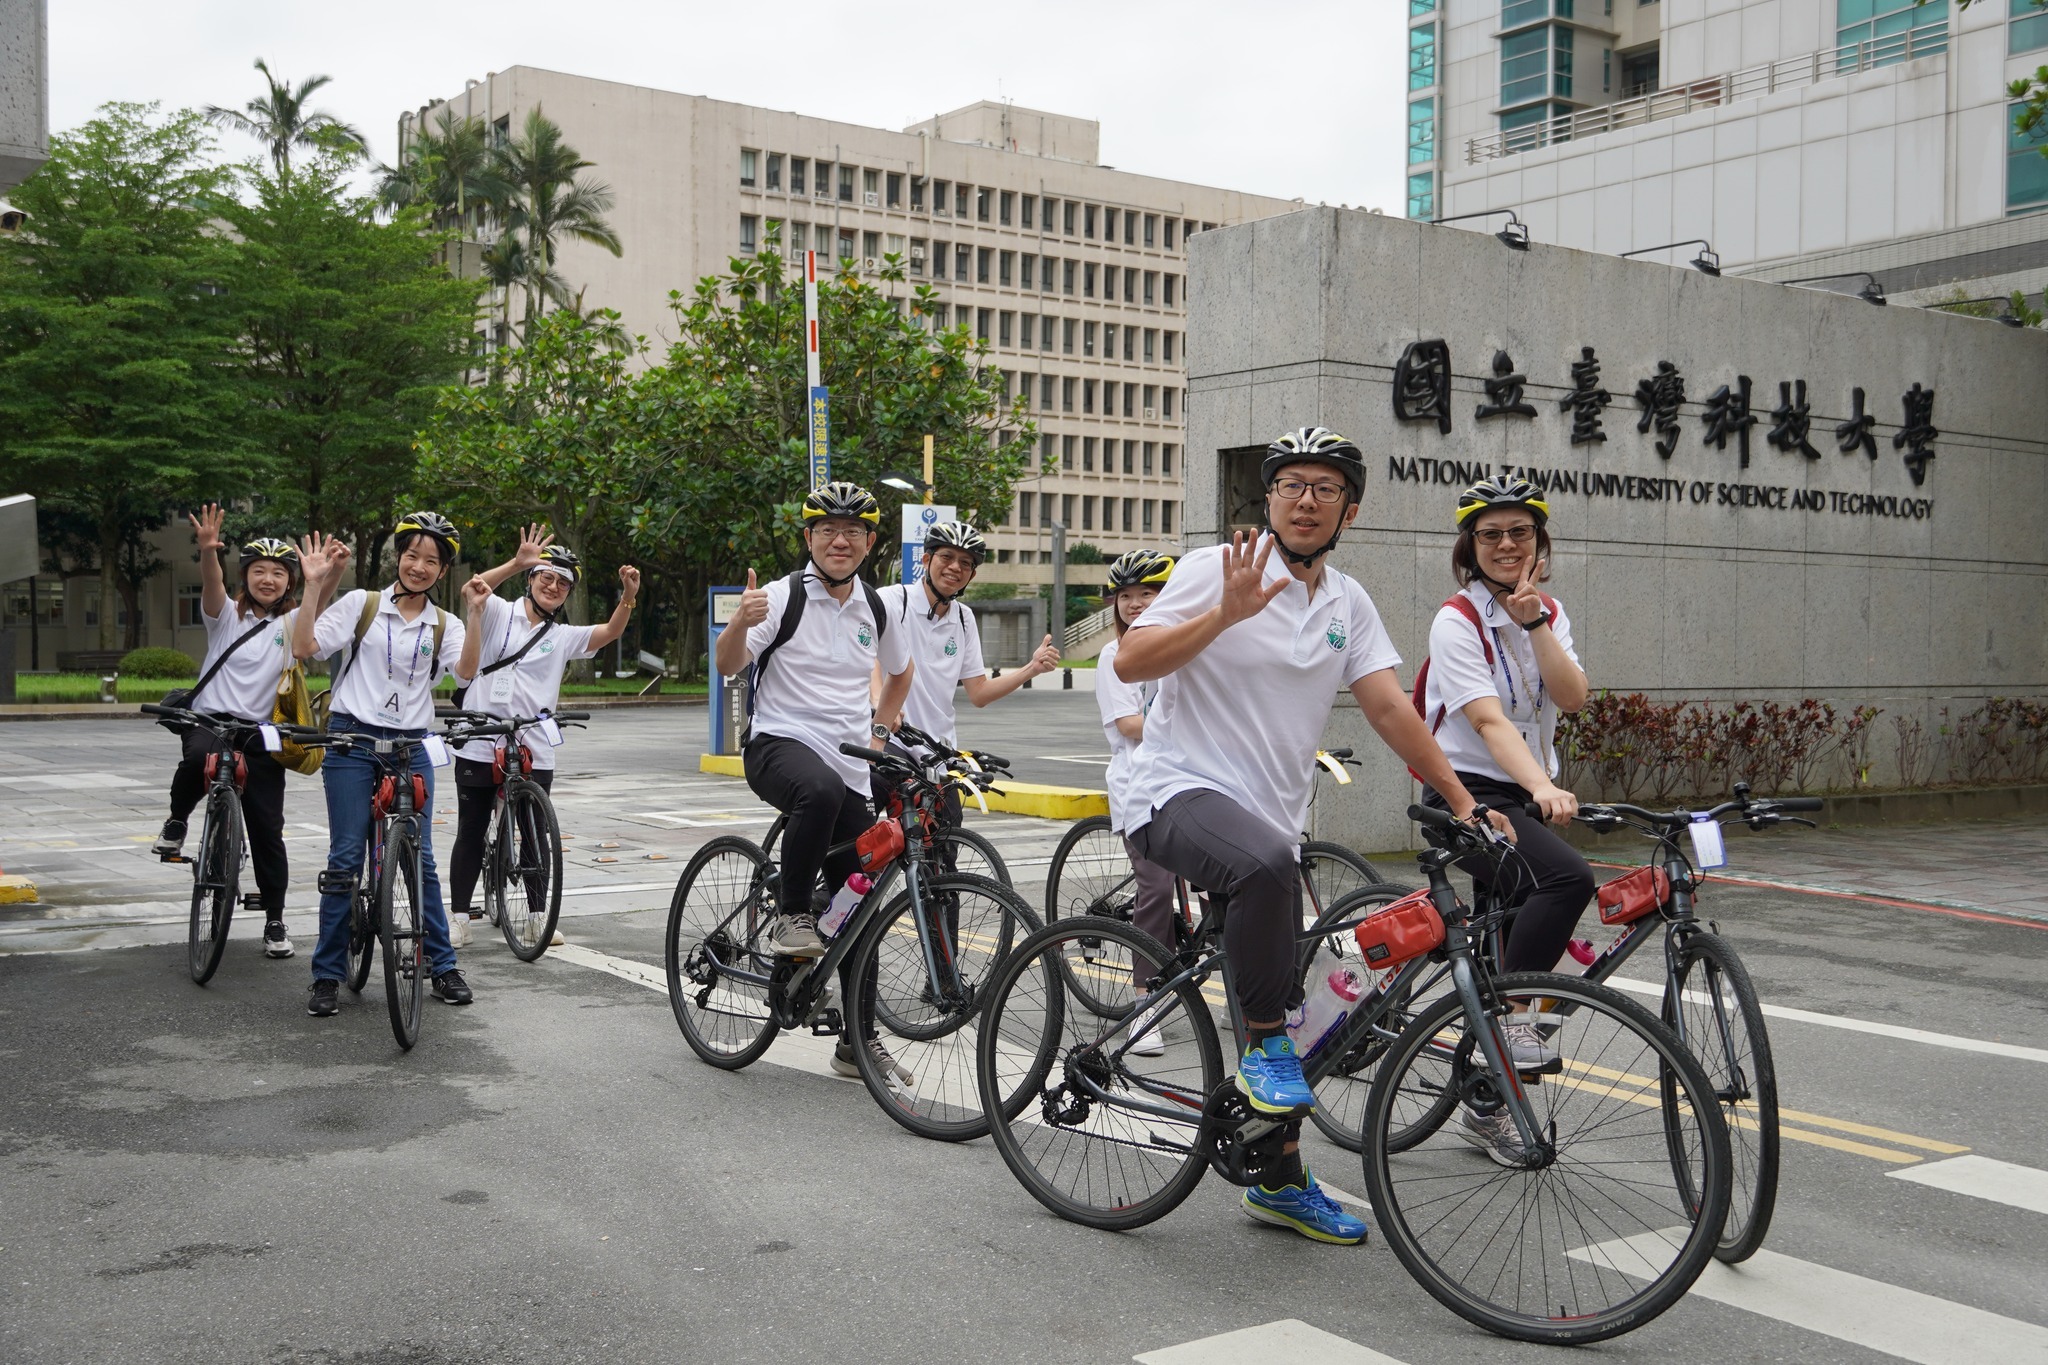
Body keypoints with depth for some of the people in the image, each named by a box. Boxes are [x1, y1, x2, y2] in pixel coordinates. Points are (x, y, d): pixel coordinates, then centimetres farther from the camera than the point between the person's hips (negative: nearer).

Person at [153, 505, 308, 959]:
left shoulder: (292, 623, 6)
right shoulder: (228, 614, 3)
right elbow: (212, 585, -18)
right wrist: (208, 550, -39)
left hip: (261, 733, 1)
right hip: (211, 717, -1)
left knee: (267, 828, 1)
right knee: (200, 755, -38)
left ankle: (275, 921, 14)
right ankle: (177, 821, -8)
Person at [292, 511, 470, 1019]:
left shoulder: (443, 625, 9)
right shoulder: (360, 604, 3)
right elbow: (305, 646, -6)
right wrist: (315, 584, -10)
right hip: (352, 740, -2)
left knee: (420, 857, 3)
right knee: (346, 857, -2)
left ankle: (442, 965, 13)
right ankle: (328, 974, 6)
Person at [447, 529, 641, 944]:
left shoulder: (564, 636, 12)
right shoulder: (499, 613, 4)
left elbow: (611, 632, -2)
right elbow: (470, 590, -16)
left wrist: (628, 597, -21)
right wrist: (518, 563, -27)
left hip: (533, 751, 2)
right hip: (479, 746, -2)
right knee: (471, 832, 6)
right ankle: (459, 917, 14)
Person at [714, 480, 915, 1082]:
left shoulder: (876, 608, 9)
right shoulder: (784, 596, -6)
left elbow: (900, 671, 29)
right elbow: (728, 665, -17)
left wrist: (881, 727, 16)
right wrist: (741, 621, -36)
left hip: (850, 767, 5)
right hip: (779, 744, -5)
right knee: (822, 789, -42)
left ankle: (857, 1041, 17)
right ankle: (790, 916, -20)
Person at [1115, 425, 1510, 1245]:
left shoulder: (1348, 605, 10)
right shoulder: (1216, 570, -7)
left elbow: (1389, 708, 6)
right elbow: (1129, 662, -15)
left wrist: (1462, 801, -2)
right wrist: (1225, 613, -26)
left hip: (1270, 816, 6)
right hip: (1180, 793, -6)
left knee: (1280, 1011, 10)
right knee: (1269, 863, -39)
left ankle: (1280, 1183, 25)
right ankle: (1264, 1049, -21)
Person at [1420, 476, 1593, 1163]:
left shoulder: (1549, 612, 8)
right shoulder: (1457, 621, -12)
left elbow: (1572, 696, -9)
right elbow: (1490, 722, -26)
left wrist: (1533, 620, -18)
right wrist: (1544, 788, -40)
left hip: (1524, 797, 7)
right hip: (1466, 795, -7)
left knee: (1507, 932, 9)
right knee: (1568, 877, -32)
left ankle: (1486, 1106, 22)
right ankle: (1512, 1020, -22)